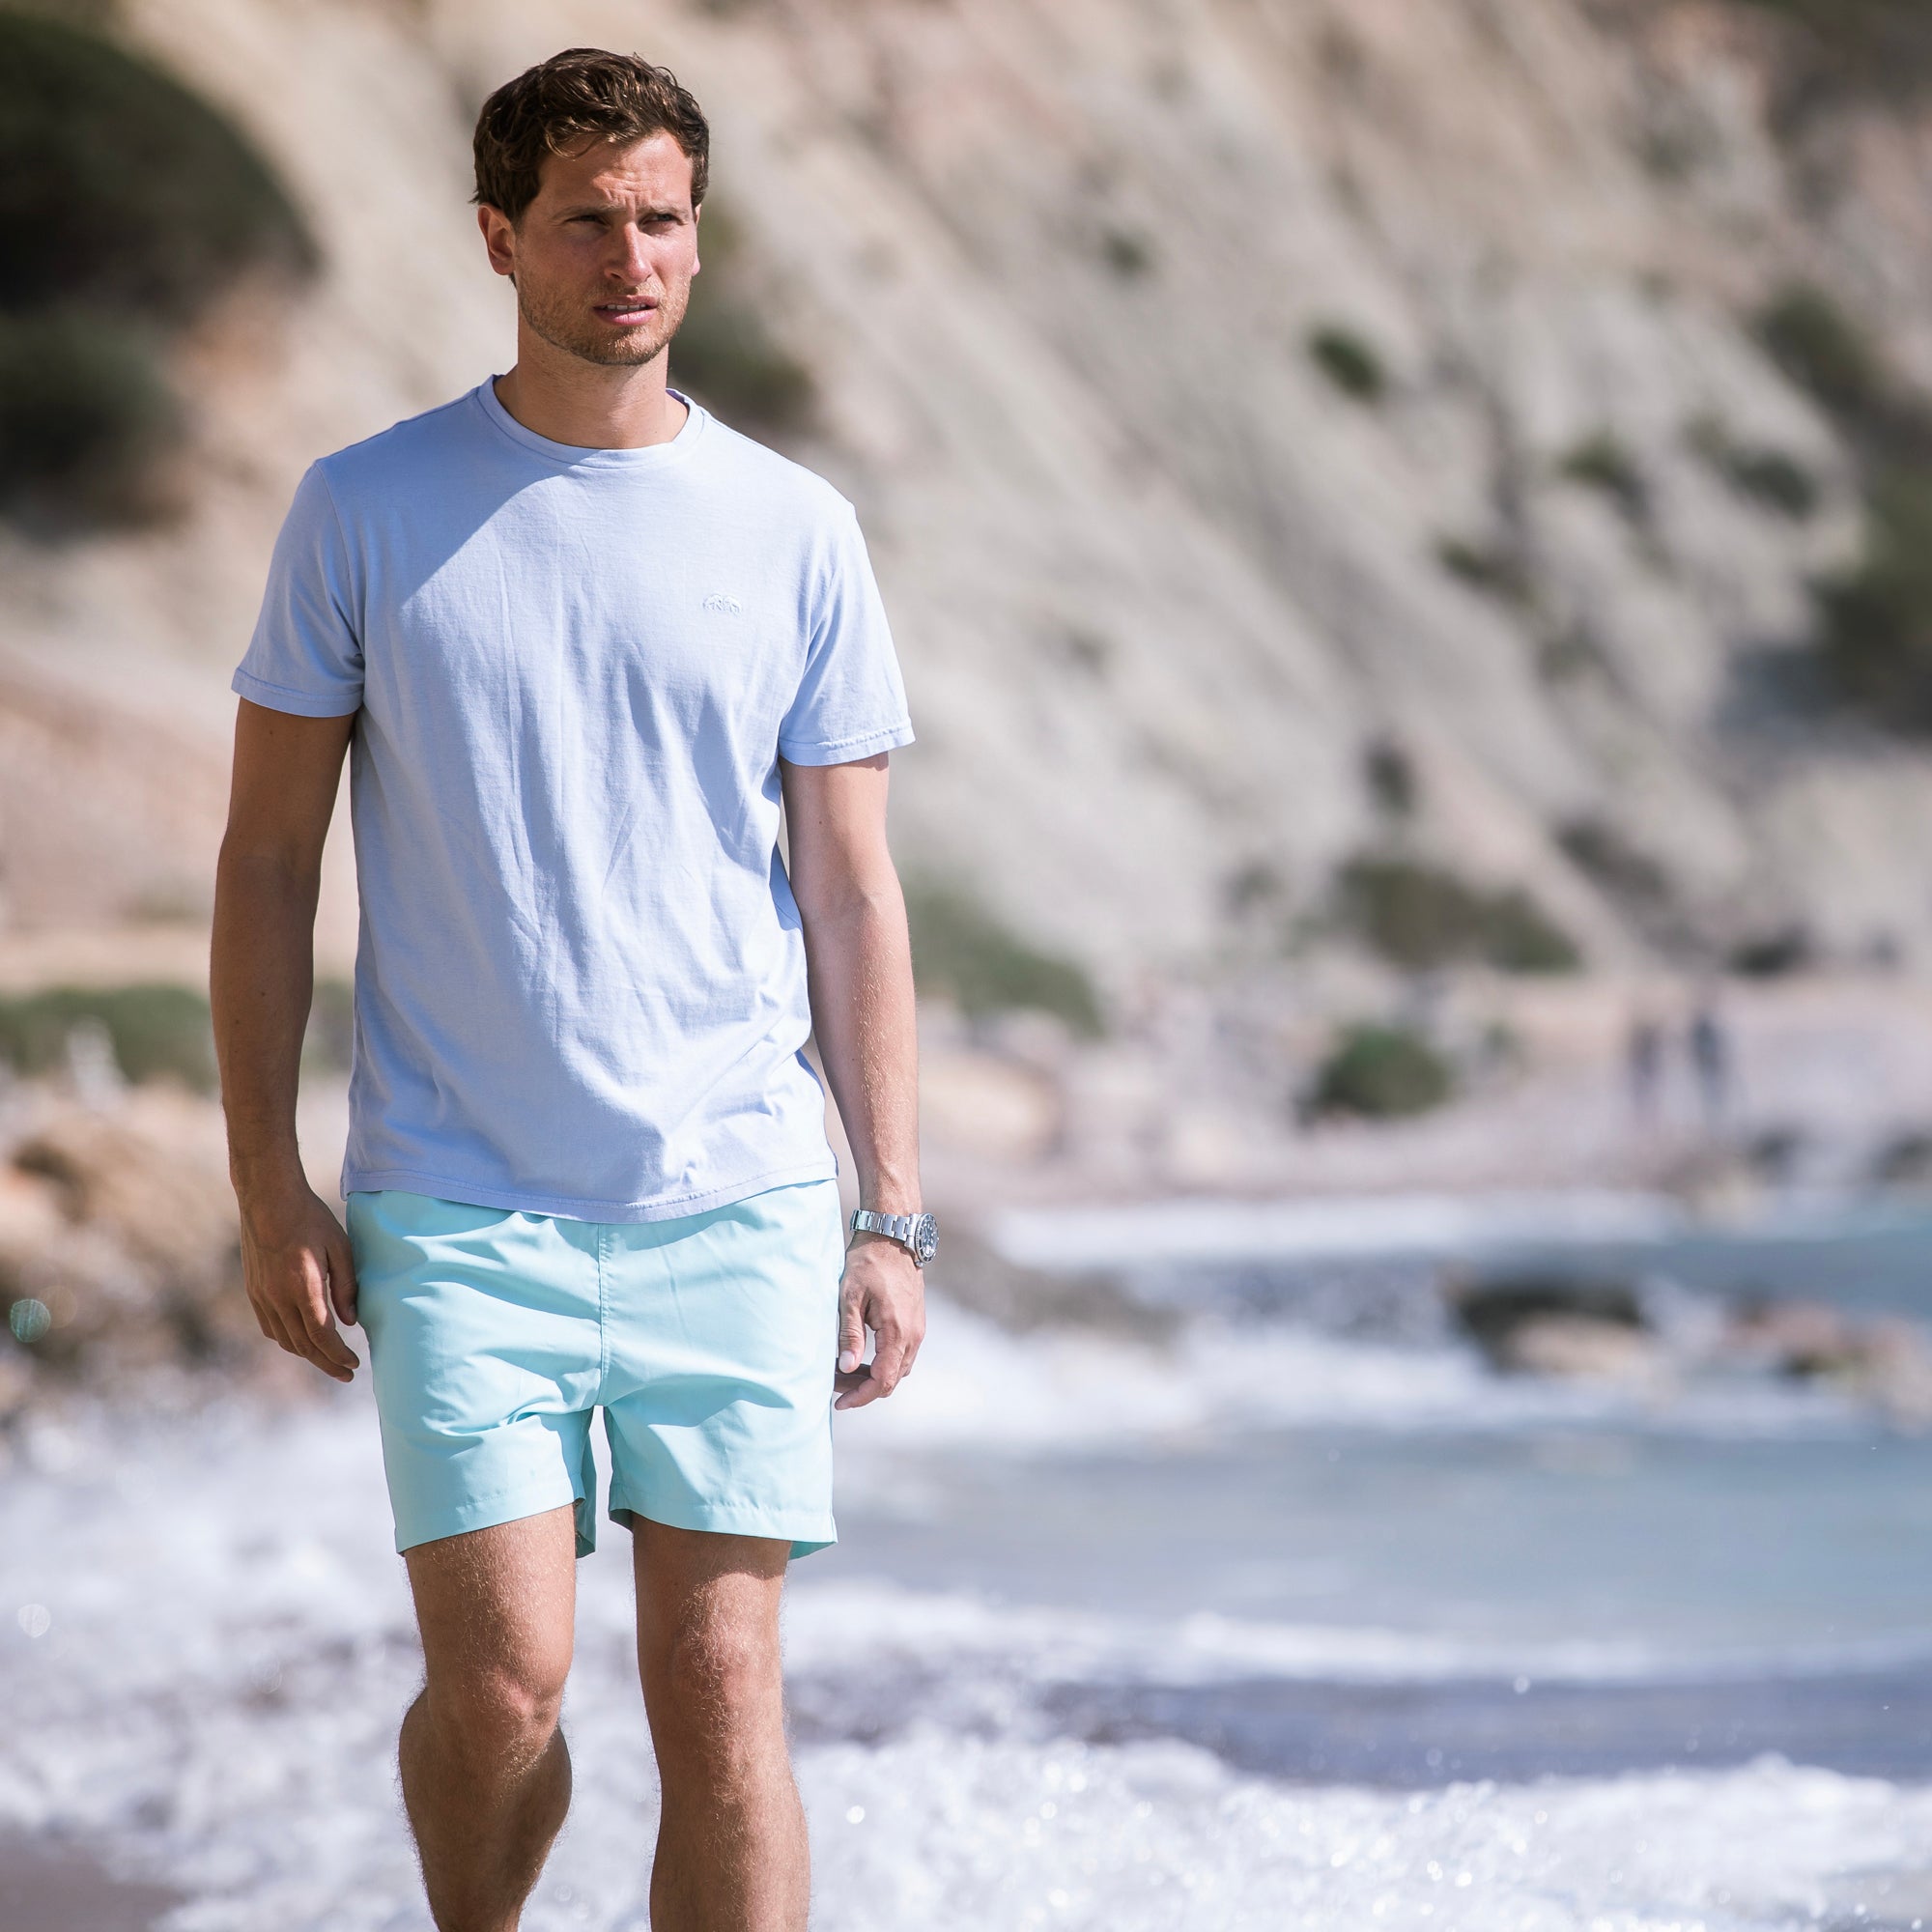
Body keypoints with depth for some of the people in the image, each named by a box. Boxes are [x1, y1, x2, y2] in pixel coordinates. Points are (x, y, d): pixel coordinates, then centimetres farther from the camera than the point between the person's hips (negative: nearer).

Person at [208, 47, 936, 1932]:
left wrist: (889, 1218, 3)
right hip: (458, 1211, -1)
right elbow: (267, 861, 6)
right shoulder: (365, 511, 2)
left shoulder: (795, 533, 6)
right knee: (500, 1684, -7)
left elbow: (851, 893, 8)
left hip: (736, 1207, 1)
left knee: (722, 1698, -2)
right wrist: (269, 1189, -1)